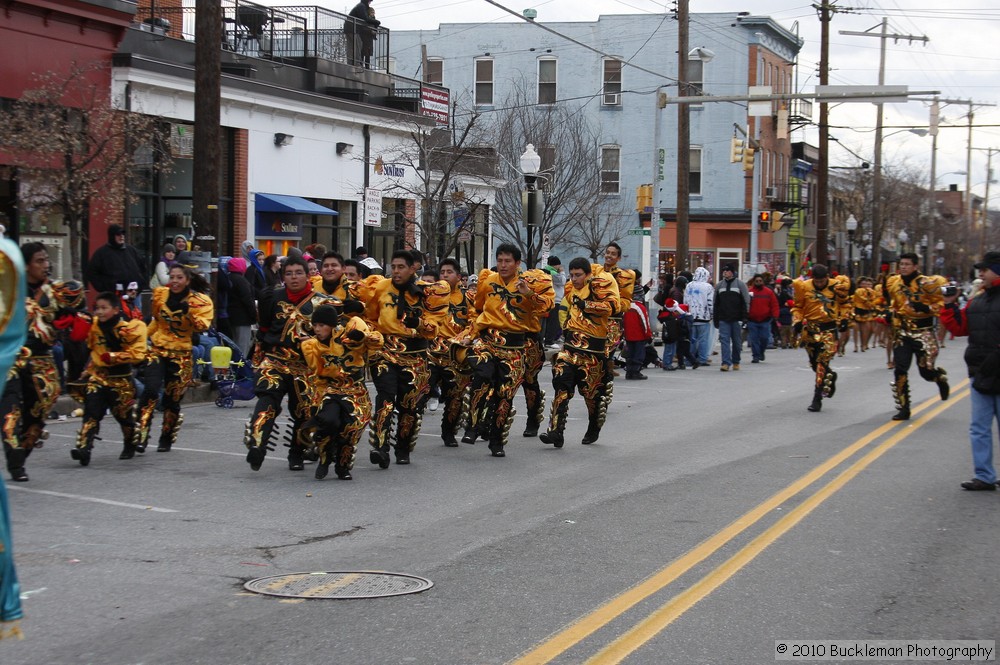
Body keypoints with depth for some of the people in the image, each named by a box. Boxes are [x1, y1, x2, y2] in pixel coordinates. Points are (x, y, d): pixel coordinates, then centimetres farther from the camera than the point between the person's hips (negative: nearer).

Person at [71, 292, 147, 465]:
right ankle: (83, 448, -20)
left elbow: (137, 354, -17)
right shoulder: (94, 325, 3)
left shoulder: (132, 327, -13)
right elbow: (88, 346, 20)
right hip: (98, 376, 3)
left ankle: (130, 446, 34)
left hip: (121, 379, -3)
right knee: (91, 413, -11)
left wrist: (113, 356, -21)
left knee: (125, 414, 9)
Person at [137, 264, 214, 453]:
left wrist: (188, 311, -30)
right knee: (150, 390, -19)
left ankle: (166, 439, 25)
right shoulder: (160, 294, 3)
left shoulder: (200, 301, -5)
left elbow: (202, 326, -18)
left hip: (181, 355, -1)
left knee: (172, 398, 7)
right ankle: (141, 435, -17)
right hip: (157, 350, 1)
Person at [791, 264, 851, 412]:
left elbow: (845, 302, 12)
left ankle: (817, 398, -8)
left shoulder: (836, 286, -5)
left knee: (822, 362, -11)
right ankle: (830, 376, 45)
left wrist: (844, 318, 2)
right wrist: (797, 321, -5)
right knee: (814, 362, 13)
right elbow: (798, 306, 8)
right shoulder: (804, 287, -4)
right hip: (811, 328, 3)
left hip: (829, 328, -3)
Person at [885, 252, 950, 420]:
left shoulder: (927, 283, -13)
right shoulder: (893, 283, 3)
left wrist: (926, 308, -24)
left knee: (927, 372, 1)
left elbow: (942, 303, -10)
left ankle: (941, 377, 39)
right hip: (902, 332, 4)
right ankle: (903, 408, 3)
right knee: (899, 370, -6)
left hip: (923, 333, -4)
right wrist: (891, 312, 13)